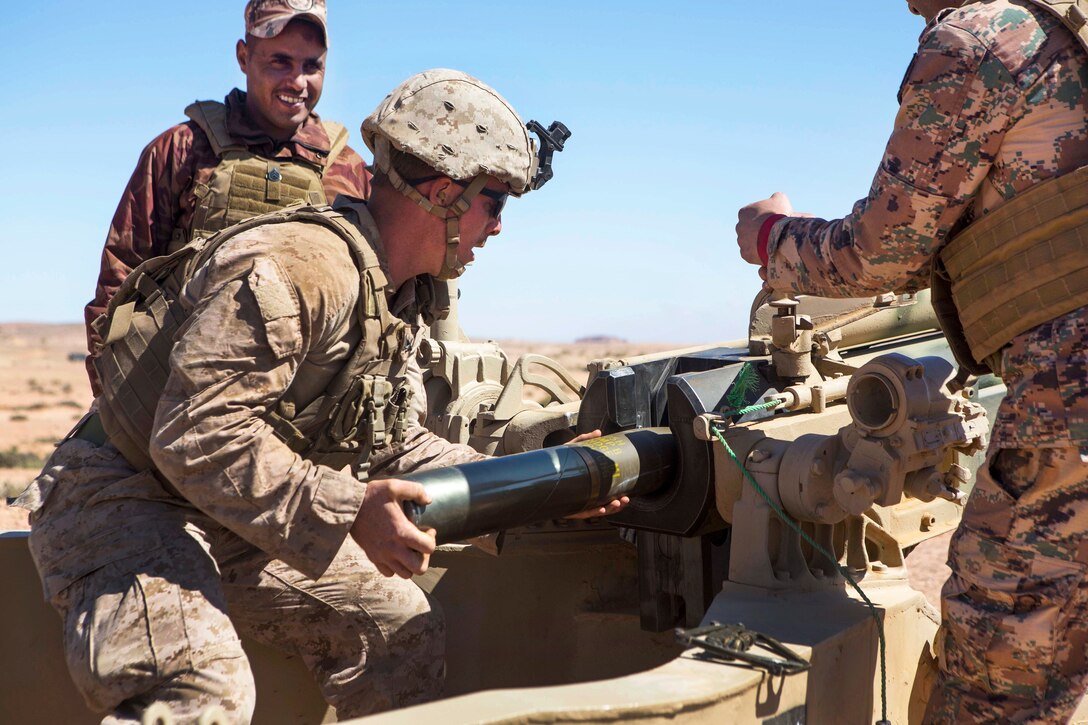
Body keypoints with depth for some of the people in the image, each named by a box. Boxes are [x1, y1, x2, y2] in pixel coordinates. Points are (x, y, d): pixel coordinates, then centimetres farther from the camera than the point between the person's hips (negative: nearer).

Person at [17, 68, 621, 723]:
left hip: (237, 522, 10)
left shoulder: (399, 297, 6)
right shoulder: (294, 267, -27)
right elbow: (197, 437, -33)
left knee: (400, 628, 12)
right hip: (128, 504, -9)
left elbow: (393, 445, 12)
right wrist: (345, 510, -37)